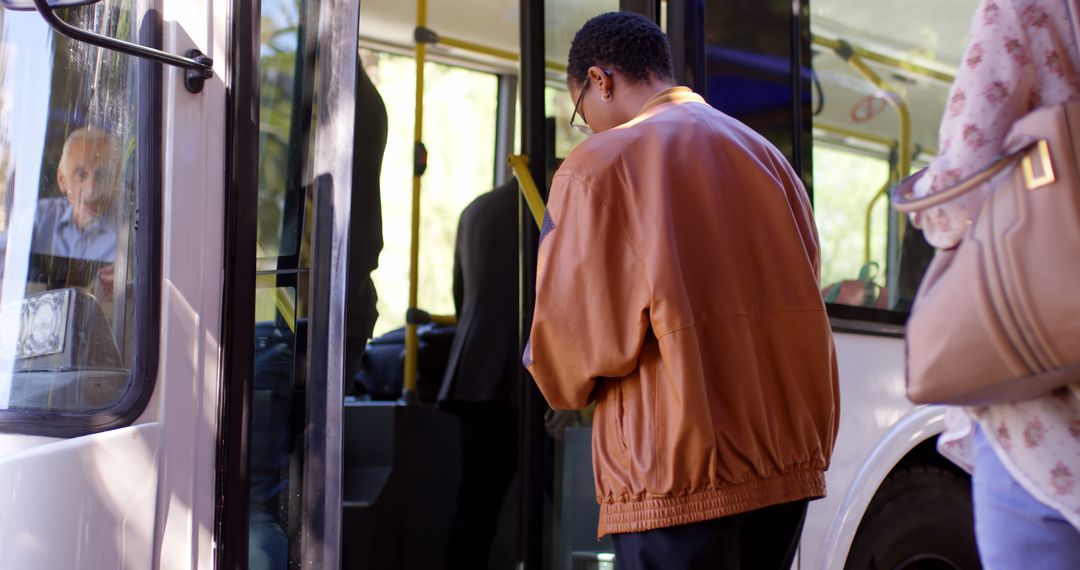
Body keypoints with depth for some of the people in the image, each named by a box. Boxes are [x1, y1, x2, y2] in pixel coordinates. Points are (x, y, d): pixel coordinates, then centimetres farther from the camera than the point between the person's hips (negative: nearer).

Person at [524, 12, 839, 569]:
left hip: (679, 472, -6)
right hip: (789, 459, 6)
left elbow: (571, 339, -10)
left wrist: (567, 382, 11)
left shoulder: (597, 165, -7)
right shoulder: (765, 154, 11)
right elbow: (801, 300, 12)